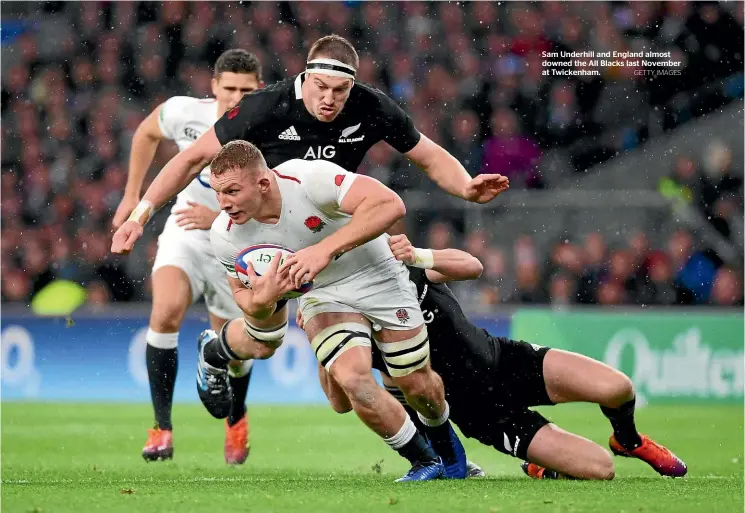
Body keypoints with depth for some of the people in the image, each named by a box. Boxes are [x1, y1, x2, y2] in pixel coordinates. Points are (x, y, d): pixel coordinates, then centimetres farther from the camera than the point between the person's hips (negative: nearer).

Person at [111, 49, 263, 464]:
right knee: (166, 311, -27)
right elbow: (147, 133, 9)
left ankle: (236, 419, 44)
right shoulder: (185, 112, -15)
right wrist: (133, 195, 10)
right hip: (186, 234, 1)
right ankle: (162, 427, -21)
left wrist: (219, 218, -31)